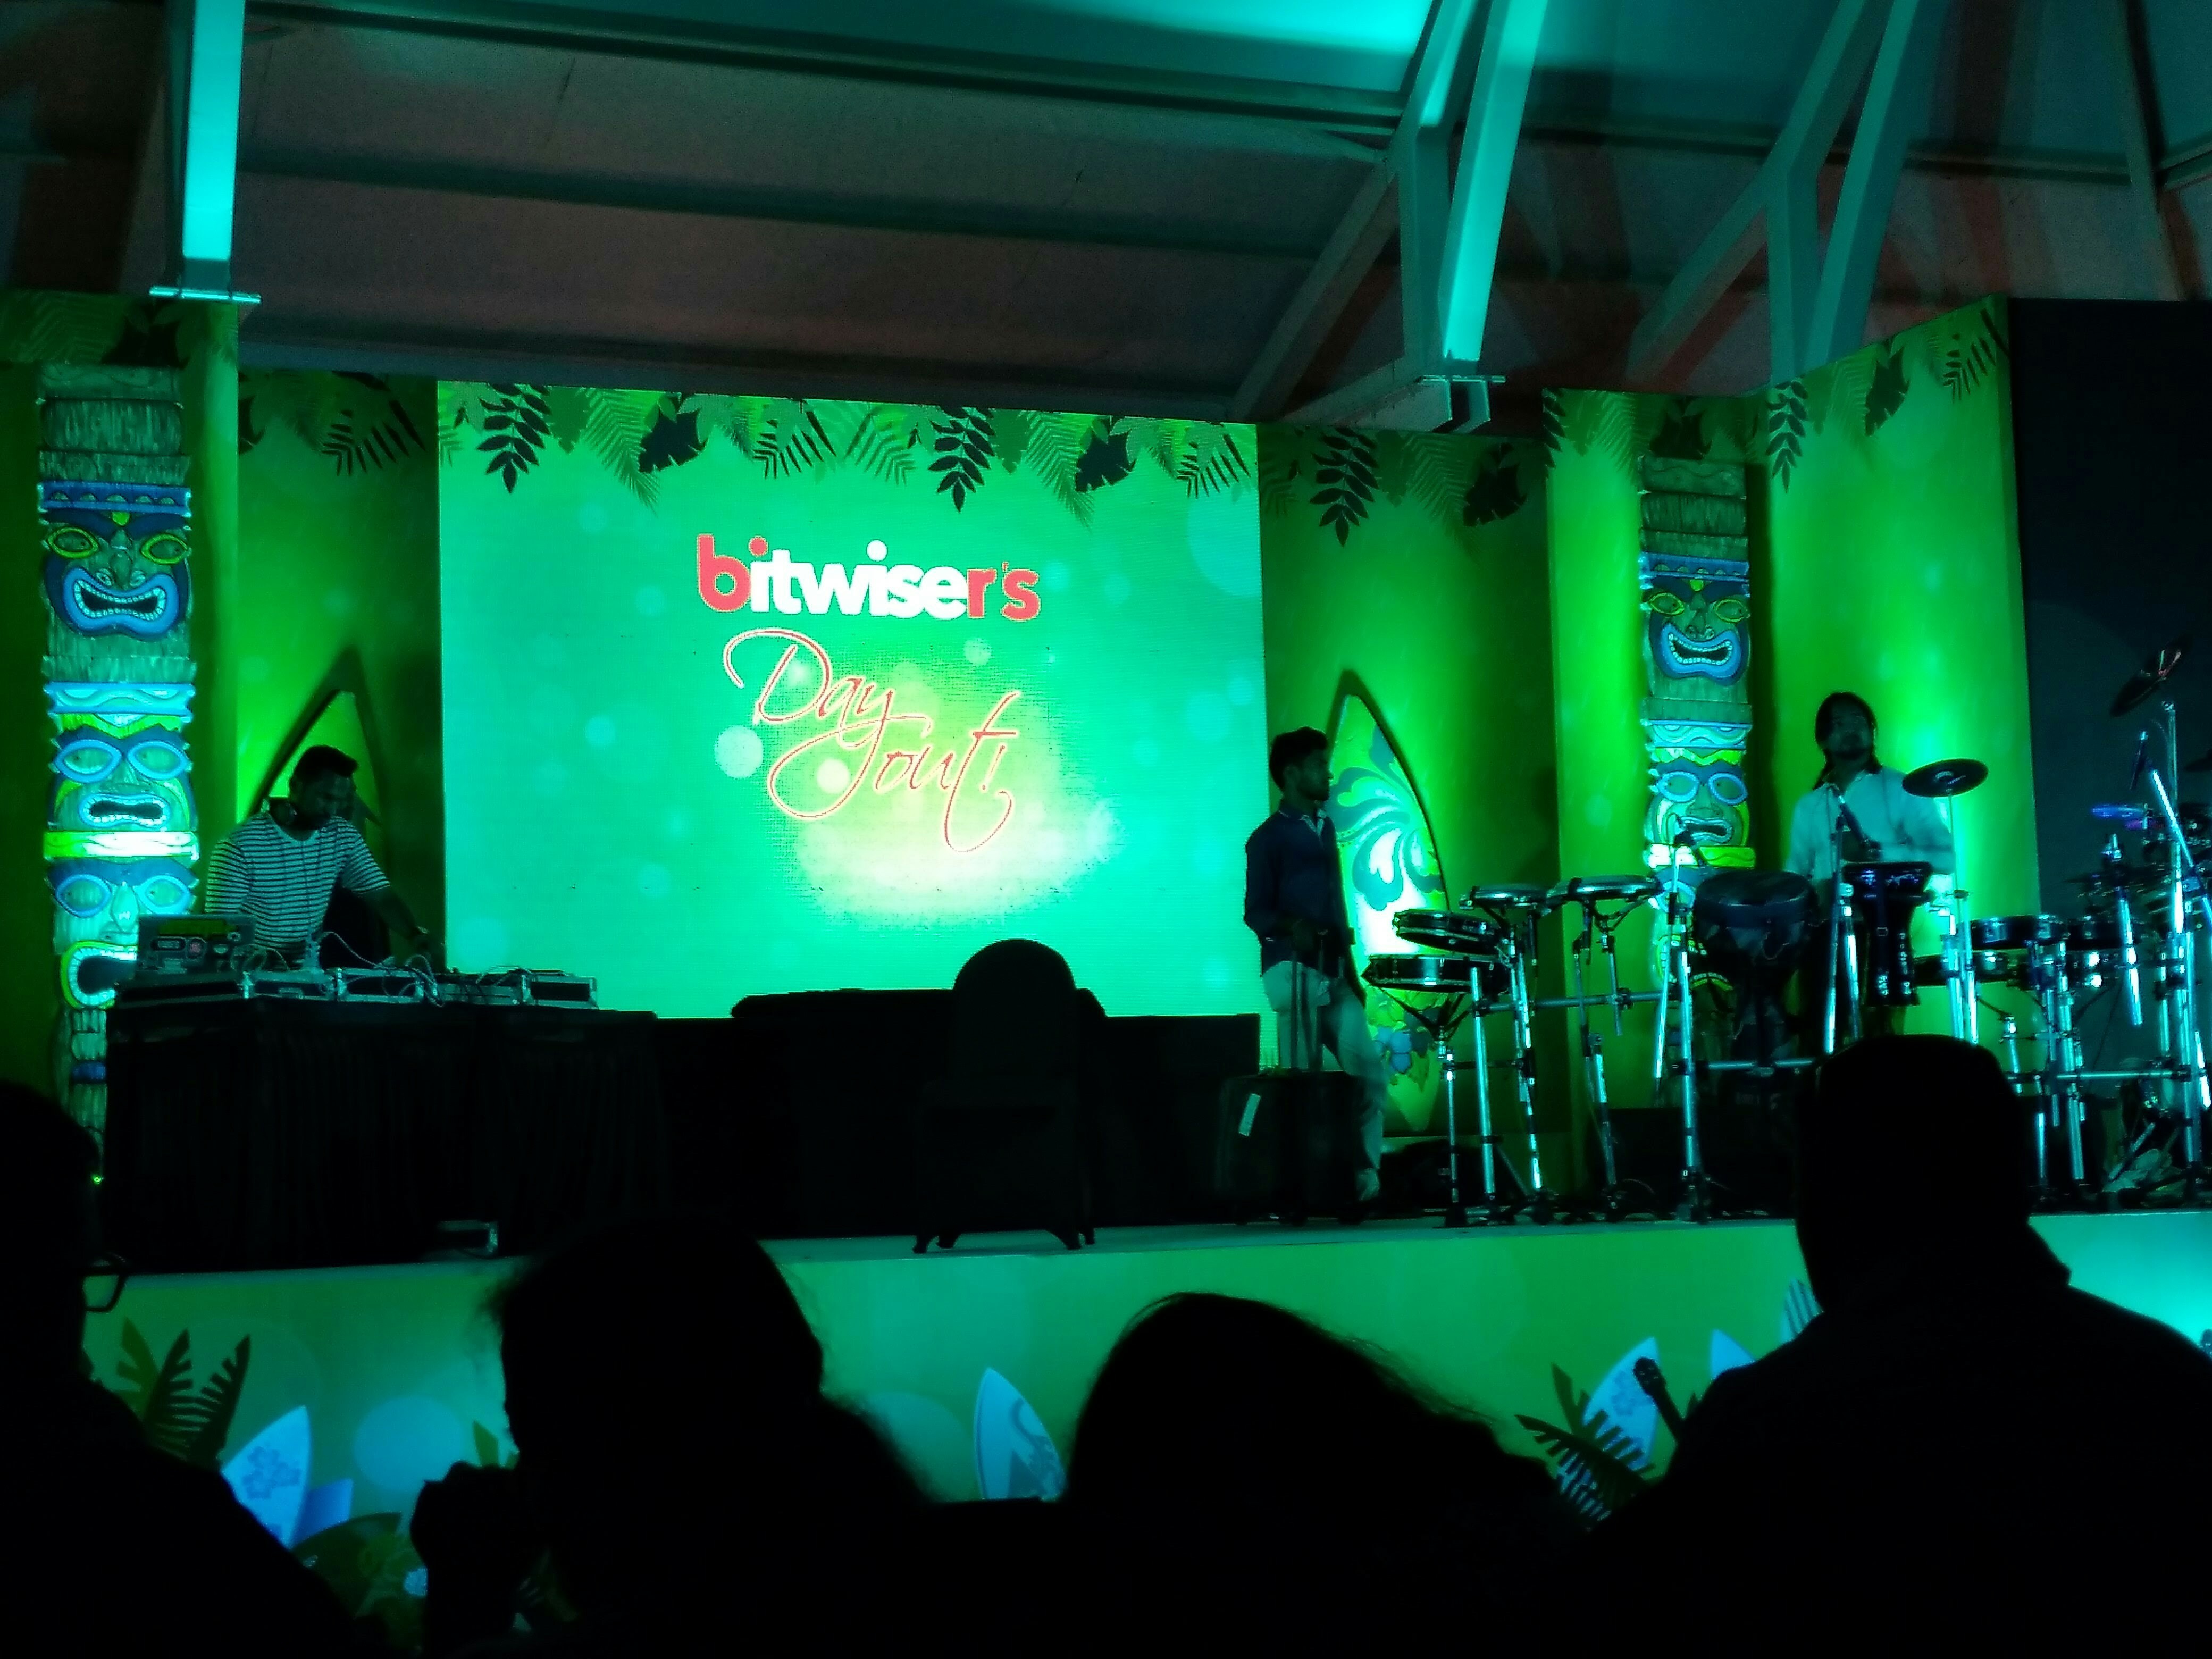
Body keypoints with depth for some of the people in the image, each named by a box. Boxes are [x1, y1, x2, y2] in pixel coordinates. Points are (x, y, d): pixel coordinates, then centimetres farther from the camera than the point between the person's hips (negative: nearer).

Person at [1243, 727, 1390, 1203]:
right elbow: (1255, 911, -7)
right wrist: (1291, 926, -28)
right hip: (1293, 971, -7)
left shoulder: (1325, 829, 20)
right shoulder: (1268, 838, -1)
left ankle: (1364, 1175, 1)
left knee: (1369, 1072, -2)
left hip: (1334, 973, 7)